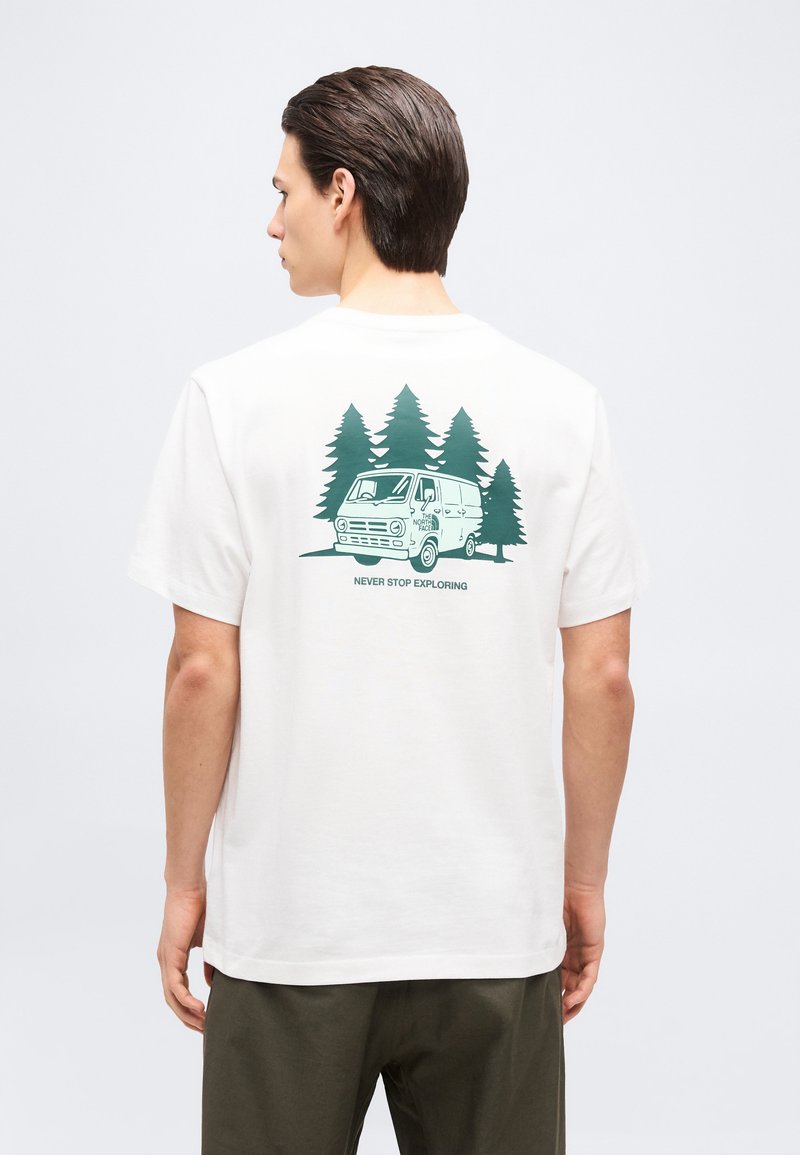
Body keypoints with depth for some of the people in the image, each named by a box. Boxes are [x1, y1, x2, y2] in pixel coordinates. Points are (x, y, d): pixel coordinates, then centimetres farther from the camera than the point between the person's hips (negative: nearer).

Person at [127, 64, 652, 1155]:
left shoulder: (238, 395, -8)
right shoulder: (562, 403, -3)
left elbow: (204, 671, -8)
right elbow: (603, 679, -1)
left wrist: (185, 880, 4)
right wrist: (586, 882, 11)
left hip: (290, 916, -1)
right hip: (497, 923, 2)